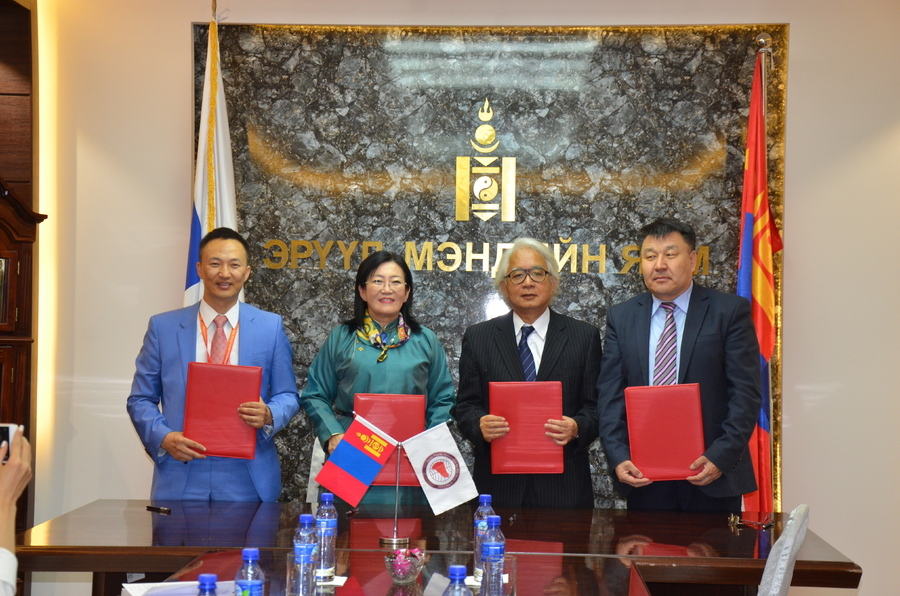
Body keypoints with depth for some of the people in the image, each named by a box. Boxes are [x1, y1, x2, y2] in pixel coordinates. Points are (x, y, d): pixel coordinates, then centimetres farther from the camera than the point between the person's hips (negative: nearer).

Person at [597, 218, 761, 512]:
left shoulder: (730, 311, 0)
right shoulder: (620, 317, 8)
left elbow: (746, 392, -5)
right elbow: (610, 396, 4)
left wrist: (721, 456, -15)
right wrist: (618, 457, -9)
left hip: (713, 474, -2)